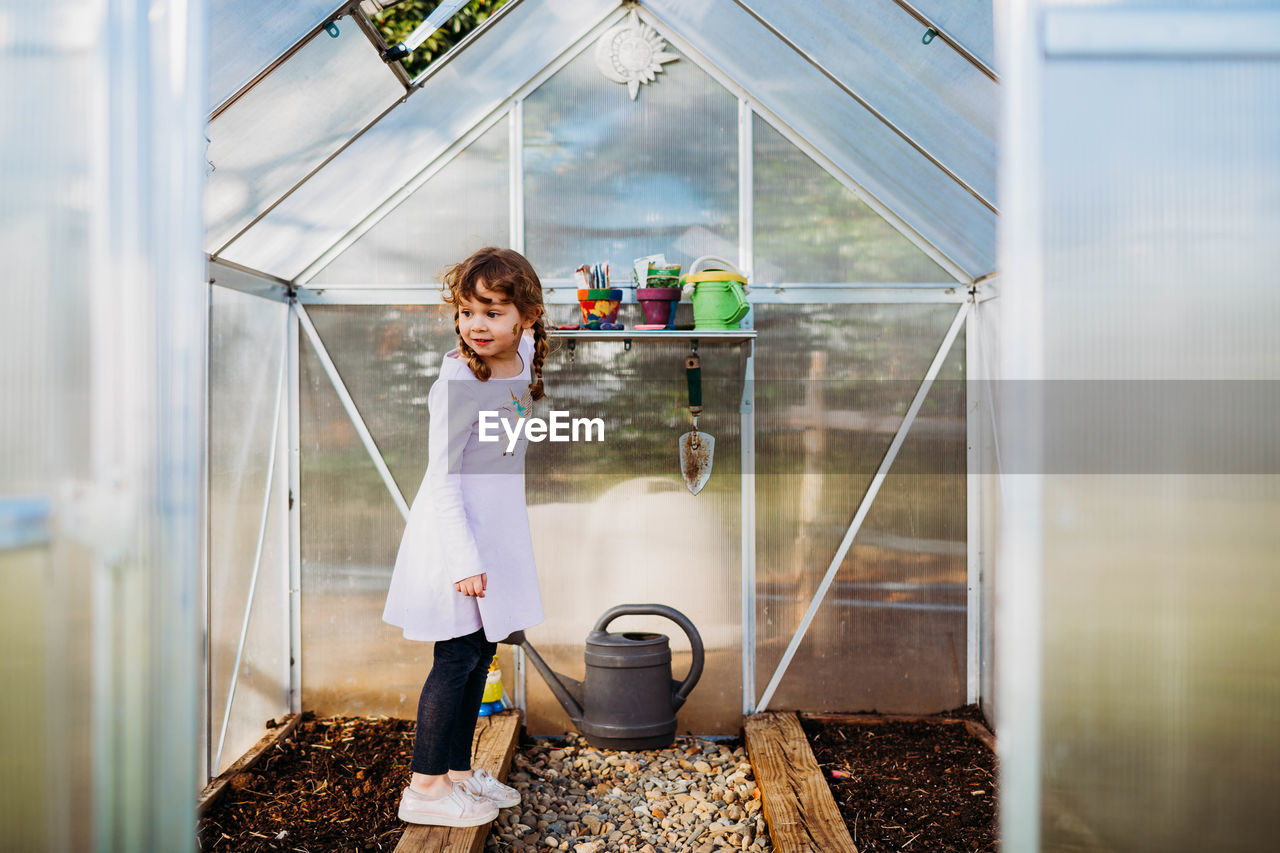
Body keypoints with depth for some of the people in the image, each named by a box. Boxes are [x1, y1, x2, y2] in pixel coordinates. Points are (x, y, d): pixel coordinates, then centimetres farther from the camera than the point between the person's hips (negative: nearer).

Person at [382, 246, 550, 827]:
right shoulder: (457, 382, -21)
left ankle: (459, 770, 28)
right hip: (453, 537, -8)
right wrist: (464, 559, -24)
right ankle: (425, 786, 12)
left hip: (495, 533, 8)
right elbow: (442, 478, -21)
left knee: (481, 652, 14)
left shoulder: (523, 359, 0)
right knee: (456, 658, -1)